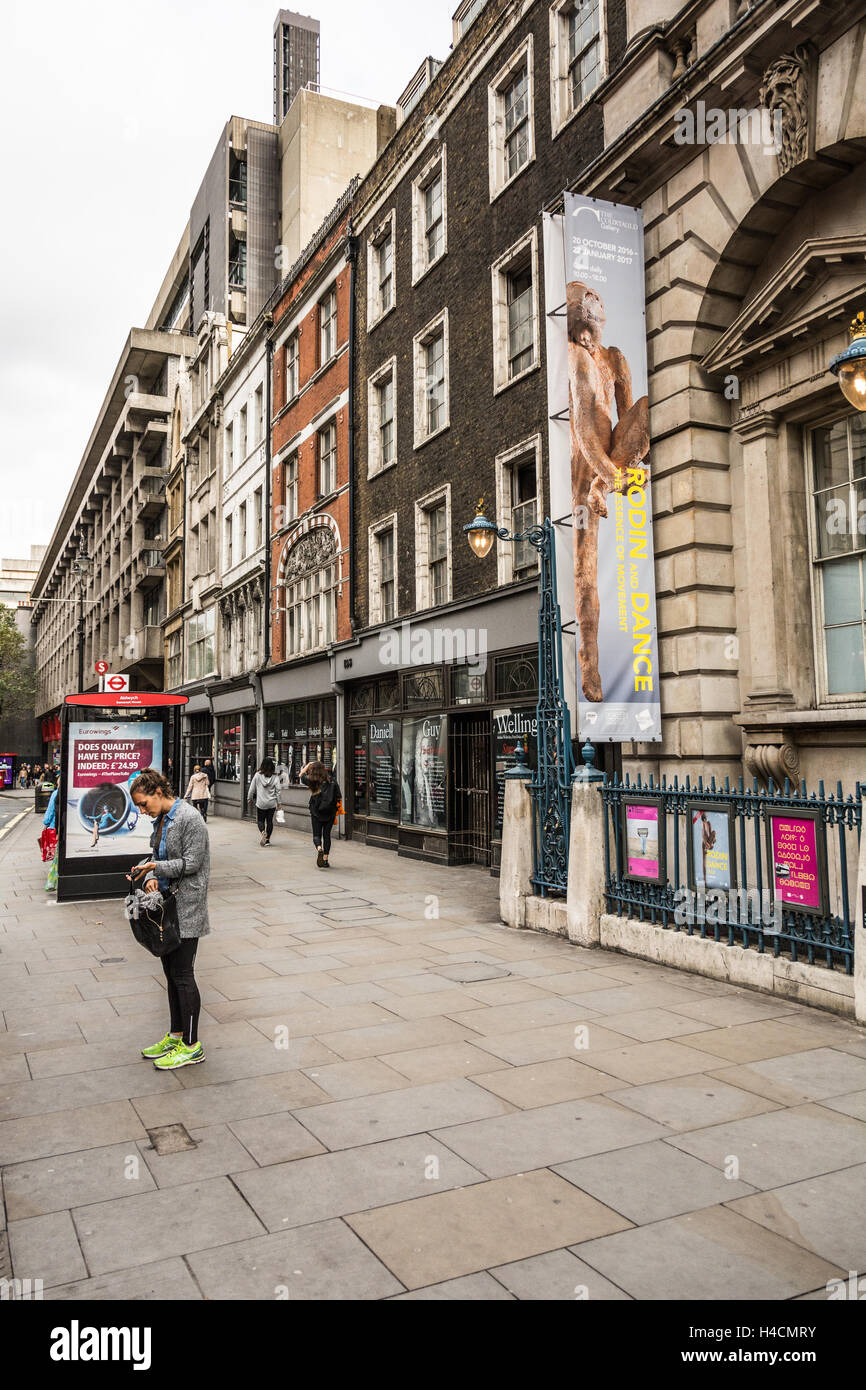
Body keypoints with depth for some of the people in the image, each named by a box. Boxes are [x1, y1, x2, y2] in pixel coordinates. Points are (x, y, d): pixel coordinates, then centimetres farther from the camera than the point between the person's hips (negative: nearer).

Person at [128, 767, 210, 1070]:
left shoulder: (189, 818, -16)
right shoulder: (161, 820, 11)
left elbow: (191, 863, -17)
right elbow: (158, 857, 15)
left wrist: (156, 868, -22)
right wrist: (151, 877, -4)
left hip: (186, 908, -9)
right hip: (166, 904, 9)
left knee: (182, 974, -4)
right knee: (171, 972, 15)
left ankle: (191, 1046, 7)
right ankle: (175, 1036, 28)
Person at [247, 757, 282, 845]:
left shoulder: (257, 775, -6)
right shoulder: (275, 777, -6)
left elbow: (252, 788, 2)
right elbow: (278, 791, -4)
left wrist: (249, 798, 16)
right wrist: (279, 803, 5)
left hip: (260, 803, -1)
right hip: (272, 803, 1)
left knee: (260, 820, 12)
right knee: (270, 821, 11)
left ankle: (263, 832, -16)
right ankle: (267, 839, 12)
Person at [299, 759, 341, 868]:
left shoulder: (312, 782, -8)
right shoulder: (332, 781, -6)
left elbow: (302, 774, 12)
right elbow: (339, 798, -4)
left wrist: (309, 764, 24)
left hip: (316, 812, -1)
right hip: (330, 812, 1)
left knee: (316, 834, 10)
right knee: (327, 835, 10)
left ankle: (319, 848, -21)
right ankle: (325, 860, 9)